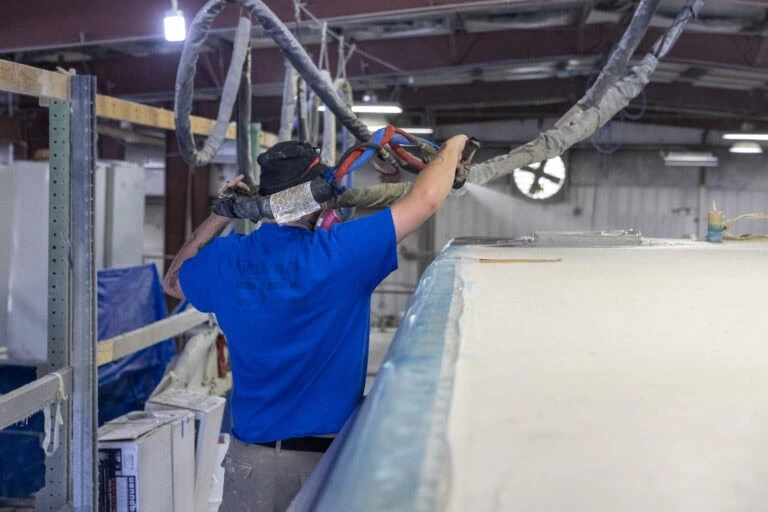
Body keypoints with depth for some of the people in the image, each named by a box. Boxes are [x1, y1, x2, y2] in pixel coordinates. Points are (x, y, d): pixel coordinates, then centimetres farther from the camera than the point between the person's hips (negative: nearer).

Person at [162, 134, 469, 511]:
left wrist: (219, 216, 10)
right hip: (325, 458, -3)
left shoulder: (229, 259, -6)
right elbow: (425, 199, -14)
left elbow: (173, 281, 17)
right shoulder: (336, 253, -19)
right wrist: (453, 146, 5)